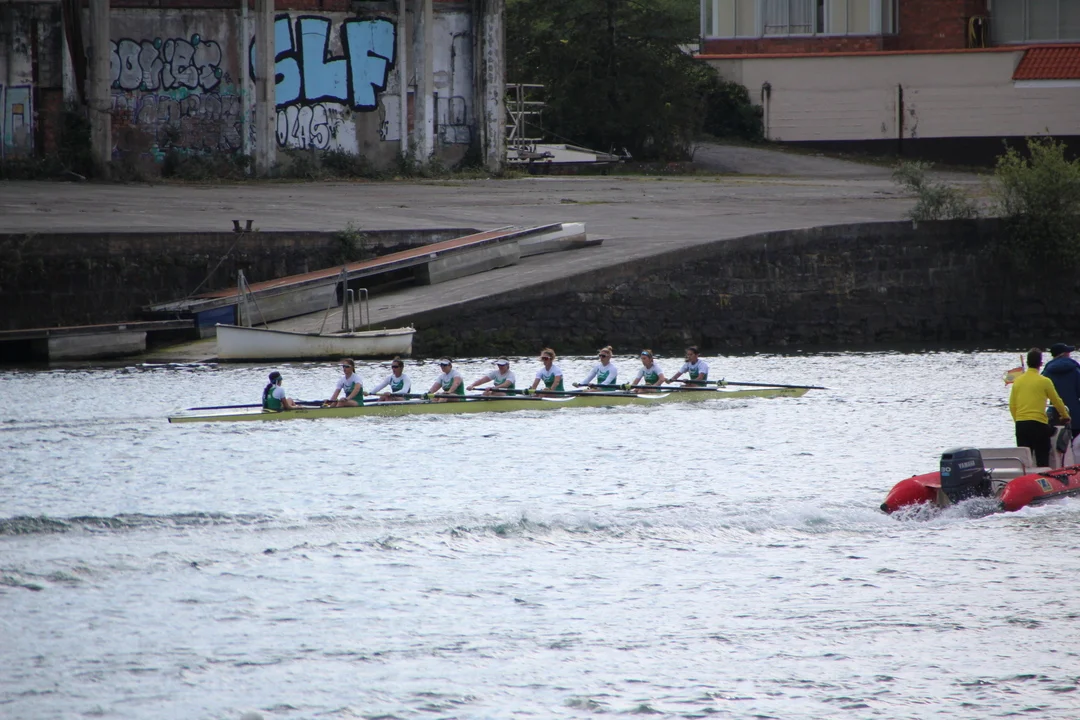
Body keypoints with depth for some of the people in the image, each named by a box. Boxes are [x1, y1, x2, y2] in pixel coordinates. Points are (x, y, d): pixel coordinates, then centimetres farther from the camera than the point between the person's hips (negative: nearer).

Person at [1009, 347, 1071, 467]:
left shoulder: (1018, 381, 5)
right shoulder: (1044, 381, -5)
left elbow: (1012, 405, 10)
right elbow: (1057, 402, 6)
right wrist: (1066, 416, 24)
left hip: (1020, 424, 4)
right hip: (1039, 424, -4)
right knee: (1042, 461, 0)